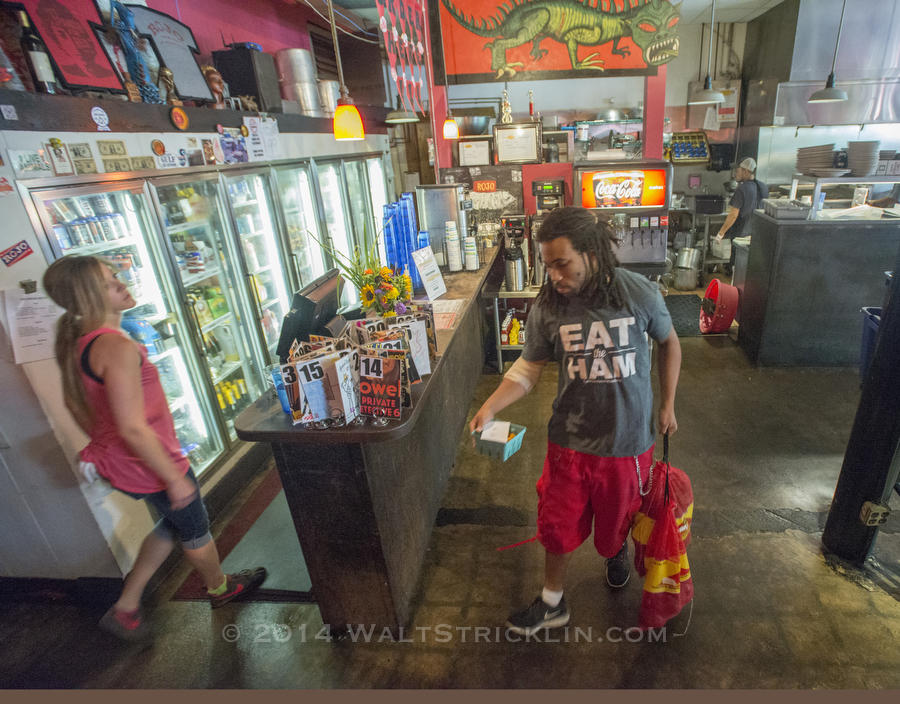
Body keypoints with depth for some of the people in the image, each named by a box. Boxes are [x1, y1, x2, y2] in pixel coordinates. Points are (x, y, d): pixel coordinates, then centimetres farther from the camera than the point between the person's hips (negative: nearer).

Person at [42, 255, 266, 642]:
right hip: (150, 465, -9)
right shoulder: (118, 348, -29)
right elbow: (134, 428, -30)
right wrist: (175, 478, -22)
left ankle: (125, 607, 37)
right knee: (195, 530, 18)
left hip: (115, 462, 9)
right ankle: (219, 588, 44)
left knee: (174, 522, 29)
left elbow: (74, 400, 15)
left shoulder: (76, 342, 1)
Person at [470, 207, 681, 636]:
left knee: (618, 517, 22)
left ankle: (617, 551, 60)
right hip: (570, 439, 1)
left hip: (627, 439, 0)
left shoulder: (639, 293, -14)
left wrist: (667, 404, 7)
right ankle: (552, 604, 38)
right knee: (557, 524, 12)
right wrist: (490, 408, -19)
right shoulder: (547, 308, -12)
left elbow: (668, 343, 4)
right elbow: (527, 368, -4)